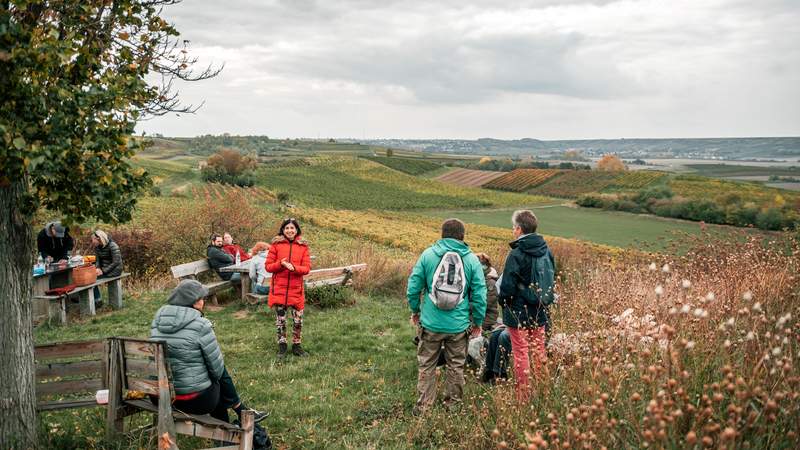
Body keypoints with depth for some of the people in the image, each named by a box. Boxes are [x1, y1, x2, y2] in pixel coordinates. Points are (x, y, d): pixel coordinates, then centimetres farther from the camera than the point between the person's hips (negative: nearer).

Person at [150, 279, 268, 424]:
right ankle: (242, 412, 31)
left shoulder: (158, 319, 2)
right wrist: (214, 377, 10)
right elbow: (216, 366, -11)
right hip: (197, 400, -6)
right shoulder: (200, 325, -17)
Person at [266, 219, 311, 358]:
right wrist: (281, 264, -19)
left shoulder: (303, 246, 3)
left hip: (296, 289, 1)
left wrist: (293, 267, -20)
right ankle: (282, 346, 20)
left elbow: (307, 268, -2)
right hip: (279, 288, -1)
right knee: (280, 319, 6)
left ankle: (297, 346, 19)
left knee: (298, 319, 3)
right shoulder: (276, 245, 1)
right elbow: (268, 266, 0)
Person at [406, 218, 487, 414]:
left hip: (431, 323, 0)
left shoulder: (428, 254, -2)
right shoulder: (471, 259, -1)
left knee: (426, 365, 12)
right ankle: (452, 404, 25)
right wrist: (478, 322, 10)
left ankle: (423, 406, 16)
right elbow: (479, 294, -1)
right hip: (459, 325, 0)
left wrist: (415, 310, 15)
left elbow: (413, 287, 0)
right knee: (456, 366, 16)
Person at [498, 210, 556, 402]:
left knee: (521, 353, 2)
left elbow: (507, 286, -15)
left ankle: (524, 396, 8)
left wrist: (503, 303, 3)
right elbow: (552, 280, 12)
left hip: (519, 312, -6)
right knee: (539, 351, 16)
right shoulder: (546, 251, 2)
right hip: (540, 312, 7)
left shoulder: (517, 254, -18)